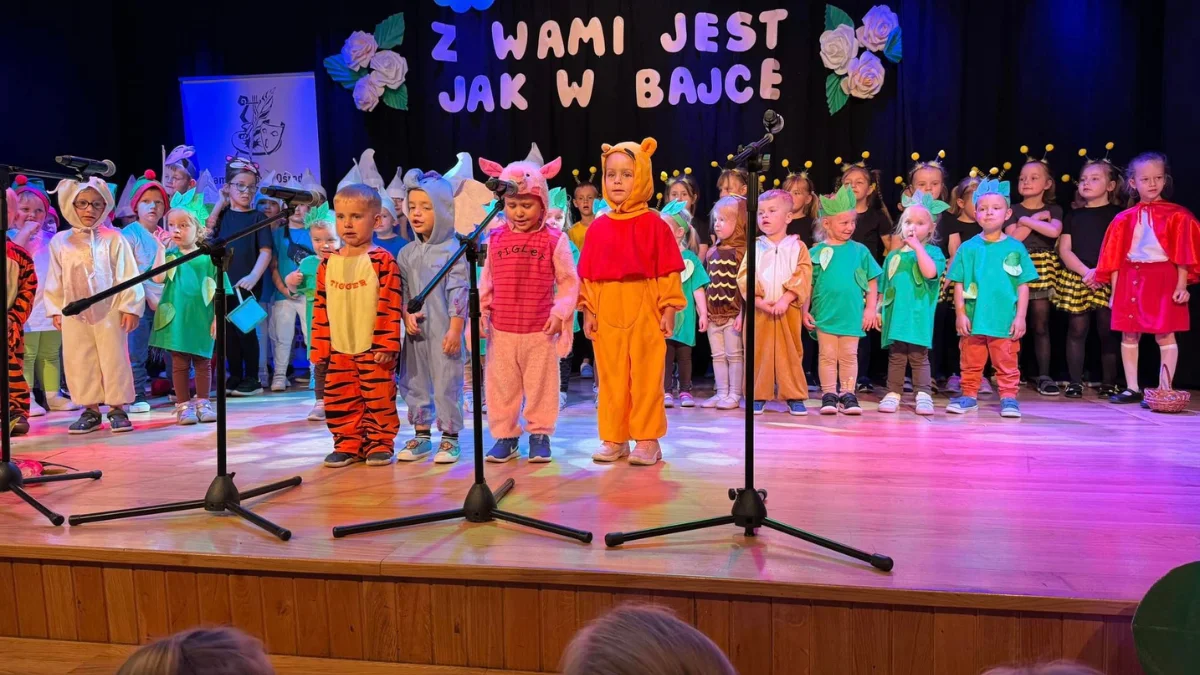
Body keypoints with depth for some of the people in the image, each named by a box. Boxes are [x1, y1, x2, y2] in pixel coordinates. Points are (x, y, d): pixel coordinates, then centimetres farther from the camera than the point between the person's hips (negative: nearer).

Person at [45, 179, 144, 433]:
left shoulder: (114, 239, -3)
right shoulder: (60, 241, 7)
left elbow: (127, 276, -4)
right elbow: (55, 279, 11)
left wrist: (130, 307, -7)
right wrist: (55, 310, 8)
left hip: (109, 311, -3)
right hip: (73, 313, 3)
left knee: (114, 360, 1)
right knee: (79, 363, 7)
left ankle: (117, 407, 10)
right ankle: (90, 409, 16)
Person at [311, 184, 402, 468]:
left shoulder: (382, 261, -8)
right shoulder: (328, 263, 7)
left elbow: (390, 306, -11)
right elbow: (320, 308, 11)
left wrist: (386, 344, -14)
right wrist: (320, 347, 9)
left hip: (373, 349, -5)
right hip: (338, 350, 5)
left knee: (379, 400, 3)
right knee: (340, 402, 9)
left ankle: (380, 443, 16)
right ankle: (347, 445, 21)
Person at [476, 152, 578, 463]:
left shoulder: (554, 239, -4)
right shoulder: (495, 239, 5)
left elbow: (568, 281, -1)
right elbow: (486, 282, 11)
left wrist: (560, 313, -10)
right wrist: (478, 314, 4)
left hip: (541, 331, -3)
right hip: (502, 331, 3)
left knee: (541, 384, 8)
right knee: (501, 385, 9)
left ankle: (539, 434, 23)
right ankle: (505, 436, 23)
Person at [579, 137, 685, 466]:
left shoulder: (654, 224, -3)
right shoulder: (598, 227, 5)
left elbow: (668, 271, -4)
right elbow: (588, 273, 6)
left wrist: (669, 309, -7)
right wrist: (588, 311, 2)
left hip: (645, 310, -3)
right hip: (607, 312, 3)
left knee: (646, 376, 2)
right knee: (611, 377, 9)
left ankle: (647, 440, 12)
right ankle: (614, 439, 19)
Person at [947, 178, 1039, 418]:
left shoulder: (1016, 248, 0)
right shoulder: (968, 248, 1)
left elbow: (1023, 285, 2)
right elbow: (959, 284, 2)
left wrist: (1020, 316, -2)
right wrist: (960, 314, -3)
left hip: (1005, 321, -1)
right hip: (973, 319, 1)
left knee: (1007, 364, 6)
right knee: (971, 363, 11)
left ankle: (1008, 398, 17)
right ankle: (969, 396, 24)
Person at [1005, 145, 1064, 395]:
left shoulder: (1053, 209, 7)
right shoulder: (1014, 210, 6)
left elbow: (1054, 231, -14)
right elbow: (1013, 239, -9)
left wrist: (1027, 220, -9)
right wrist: (1037, 219, -7)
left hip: (1042, 271, 0)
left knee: (1041, 325, 1)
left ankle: (1044, 376, 4)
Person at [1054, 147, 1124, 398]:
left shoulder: (1118, 214, 4)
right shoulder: (1073, 215, 11)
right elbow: (1064, 249, 4)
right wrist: (1086, 272, -11)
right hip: (1076, 279, 2)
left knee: (1108, 331, 0)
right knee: (1077, 330, 1)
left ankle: (1109, 383, 8)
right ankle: (1075, 382, 6)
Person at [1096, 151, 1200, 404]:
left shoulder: (1176, 216, -1)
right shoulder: (1124, 219, 6)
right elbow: (1115, 257, 7)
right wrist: (1114, 290, 5)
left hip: (1163, 278, -3)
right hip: (1130, 280, 4)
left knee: (1164, 335, -2)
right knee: (1128, 335, 8)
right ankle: (1132, 388, 18)